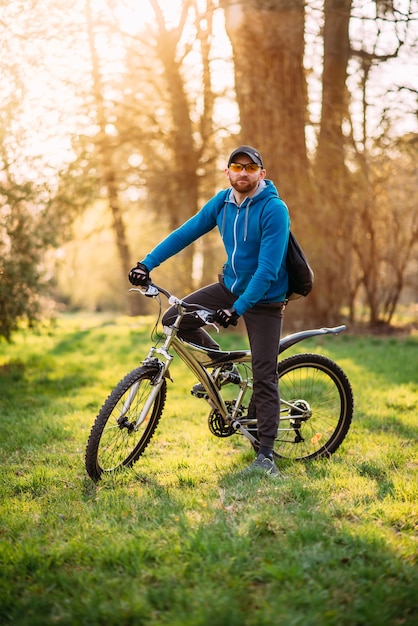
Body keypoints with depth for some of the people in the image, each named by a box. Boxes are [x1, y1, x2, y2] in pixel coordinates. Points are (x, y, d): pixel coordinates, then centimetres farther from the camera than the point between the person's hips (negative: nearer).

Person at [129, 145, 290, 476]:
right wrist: (147, 263, -11)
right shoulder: (222, 201, -4)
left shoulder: (274, 210, -22)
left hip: (264, 298, -6)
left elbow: (267, 270, -26)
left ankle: (266, 454, 3)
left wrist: (237, 309, -30)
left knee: (264, 376, -7)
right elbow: (186, 232, -1)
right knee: (174, 319, -5)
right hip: (230, 286, 6)